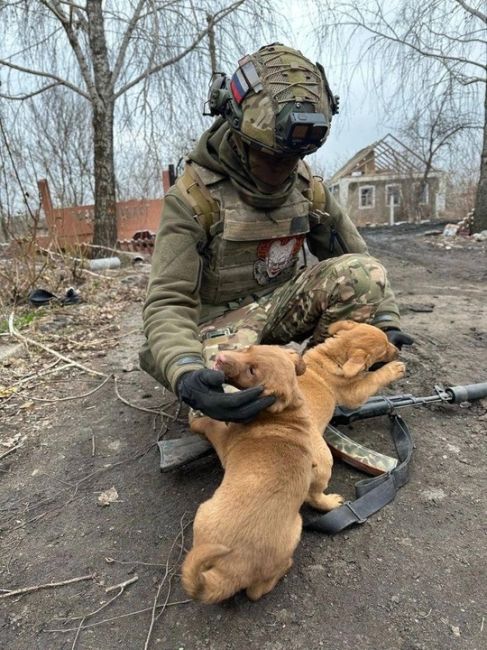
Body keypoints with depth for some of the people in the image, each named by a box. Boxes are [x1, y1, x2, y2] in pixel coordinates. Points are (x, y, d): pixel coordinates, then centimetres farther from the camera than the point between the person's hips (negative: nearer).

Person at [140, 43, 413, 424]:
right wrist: (186, 375, -44)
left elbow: (356, 256, 5)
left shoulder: (308, 188, -3)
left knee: (363, 272, -21)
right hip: (222, 320, -3)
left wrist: (386, 322, -11)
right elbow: (168, 304, -24)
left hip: (281, 305, 4)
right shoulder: (194, 197, -18)